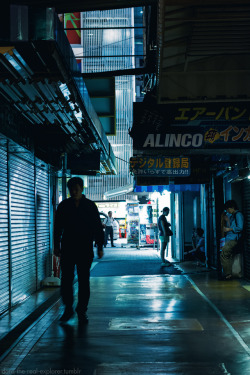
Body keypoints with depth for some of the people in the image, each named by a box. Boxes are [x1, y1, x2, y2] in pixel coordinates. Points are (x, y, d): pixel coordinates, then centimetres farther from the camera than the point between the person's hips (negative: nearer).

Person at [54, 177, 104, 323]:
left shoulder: (90, 206, 2)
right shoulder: (63, 206, 6)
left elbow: (98, 228, 4)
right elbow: (57, 228, 10)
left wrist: (100, 247, 1)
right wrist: (57, 246, 6)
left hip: (85, 250, -1)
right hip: (67, 249, 1)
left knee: (84, 281, 3)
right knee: (66, 280, 0)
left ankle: (82, 311, 13)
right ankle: (68, 309, 13)